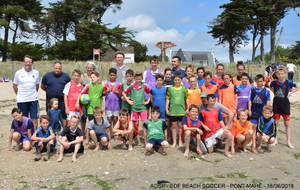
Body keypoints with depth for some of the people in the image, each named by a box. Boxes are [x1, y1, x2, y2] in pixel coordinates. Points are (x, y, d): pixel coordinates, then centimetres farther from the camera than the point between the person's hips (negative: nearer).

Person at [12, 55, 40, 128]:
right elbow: (14, 86, 8)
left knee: (34, 119, 0)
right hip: (21, 100, 0)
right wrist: (19, 95, 11)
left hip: (33, 99, 1)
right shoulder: (18, 73, -3)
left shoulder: (36, 73, 1)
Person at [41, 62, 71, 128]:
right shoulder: (47, 75, 5)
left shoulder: (66, 76, 4)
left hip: (62, 101, -1)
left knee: (64, 117, 4)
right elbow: (42, 86, 14)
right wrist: (50, 91, 8)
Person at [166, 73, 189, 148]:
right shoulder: (170, 88, 0)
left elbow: (187, 99, 4)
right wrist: (166, 108, -1)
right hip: (172, 111, 0)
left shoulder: (184, 88, 1)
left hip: (181, 110, 0)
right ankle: (174, 142, 17)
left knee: (180, 126, 9)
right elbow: (168, 99, 3)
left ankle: (180, 141, 23)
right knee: (174, 126, 8)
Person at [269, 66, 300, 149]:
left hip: (285, 103, -1)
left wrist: (290, 92, -4)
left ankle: (288, 142, 15)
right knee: (276, 123, 8)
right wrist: (274, 92, 3)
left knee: (287, 123, 6)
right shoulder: (274, 82, -4)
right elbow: (270, 87, 19)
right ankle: (275, 140, 19)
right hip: (276, 103, 1)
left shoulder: (288, 82, -9)